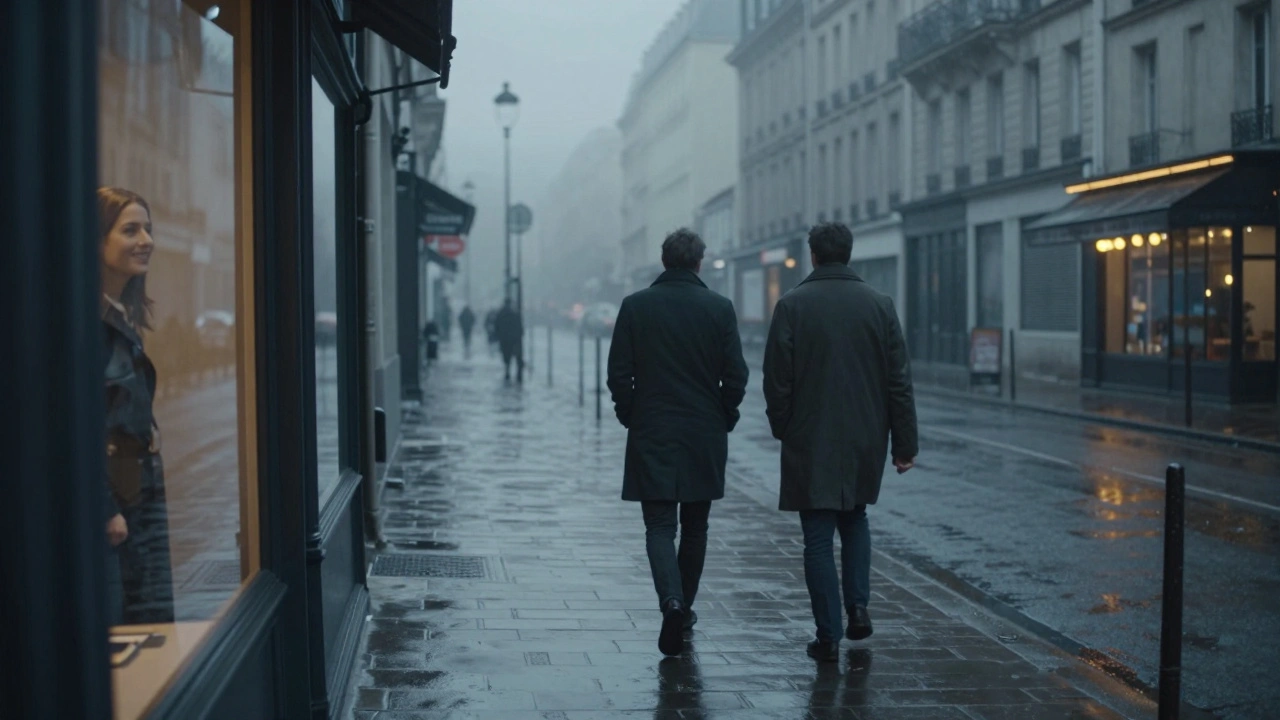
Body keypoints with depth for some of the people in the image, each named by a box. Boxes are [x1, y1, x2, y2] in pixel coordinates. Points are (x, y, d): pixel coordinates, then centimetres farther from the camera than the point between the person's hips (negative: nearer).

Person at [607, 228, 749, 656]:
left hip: (651, 436, -1)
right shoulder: (720, 308, -3)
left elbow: (619, 374, -3)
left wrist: (631, 418, 11)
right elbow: (736, 376, -4)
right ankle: (683, 608, 25)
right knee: (695, 526, 15)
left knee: (659, 526, 0)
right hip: (705, 437, 1)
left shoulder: (635, 306, -3)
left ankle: (672, 601, -21)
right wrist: (724, 419, 11)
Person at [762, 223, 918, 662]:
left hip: (810, 442, -3)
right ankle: (858, 606, 11)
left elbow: (777, 379, -6)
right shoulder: (879, 305, 0)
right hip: (865, 440, 3)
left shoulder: (792, 305, -7)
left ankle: (829, 636, 3)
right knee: (855, 519, 24)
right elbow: (899, 381, -1)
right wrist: (904, 444, 4)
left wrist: (782, 428, 9)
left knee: (818, 536, 3)